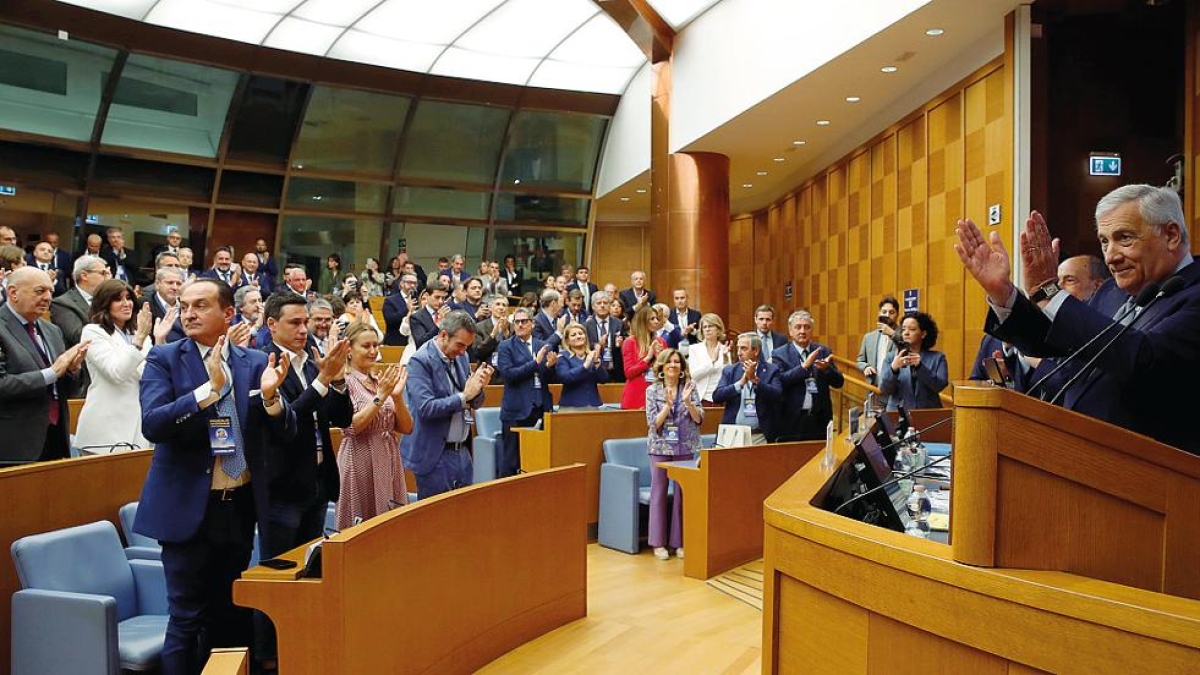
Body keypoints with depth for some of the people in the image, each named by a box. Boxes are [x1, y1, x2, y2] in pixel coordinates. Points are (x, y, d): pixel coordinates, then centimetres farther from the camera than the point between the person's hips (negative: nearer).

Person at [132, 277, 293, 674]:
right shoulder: (164, 358, -4)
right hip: (189, 508, -3)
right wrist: (210, 387, -27)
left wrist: (270, 395, -19)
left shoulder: (255, 362, 3)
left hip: (241, 506, 3)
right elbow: (152, 425, -17)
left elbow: (285, 434, 0)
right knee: (187, 619, 3)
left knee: (232, 615, 15)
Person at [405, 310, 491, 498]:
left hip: (462, 453, 7)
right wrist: (464, 396, -20)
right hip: (435, 457, -7)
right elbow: (426, 408, -22)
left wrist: (478, 388, -9)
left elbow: (474, 404, 12)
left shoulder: (461, 357, 8)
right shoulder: (420, 361, -13)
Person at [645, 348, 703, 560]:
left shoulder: (690, 388, 2)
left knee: (682, 493, 4)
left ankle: (679, 541, 14)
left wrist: (687, 401, -18)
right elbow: (654, 423, -7)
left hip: (685, 447, 1)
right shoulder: (653, 391, 0)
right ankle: (658, 542, 10)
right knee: (659, 493, 2)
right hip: (660, 447, -1)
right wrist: (668, 405, -20)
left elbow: (699, 419, -3)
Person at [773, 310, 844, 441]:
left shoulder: (823, 351, 7)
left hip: (819, 420, 3)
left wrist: (826, 368, -16)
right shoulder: (780, 354, -1)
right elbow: (779, 381, -15)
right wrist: (804, 366, -23)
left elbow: (839, 383, 4)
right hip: (792, 420, -2)